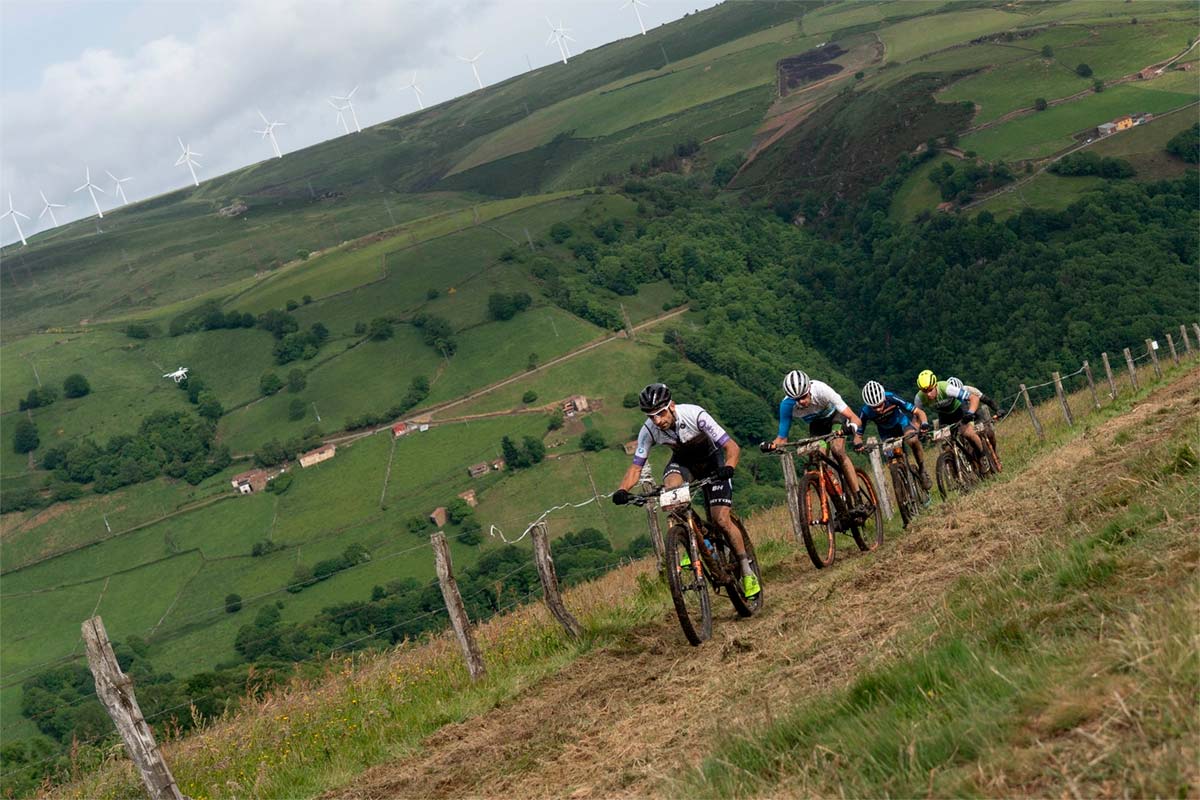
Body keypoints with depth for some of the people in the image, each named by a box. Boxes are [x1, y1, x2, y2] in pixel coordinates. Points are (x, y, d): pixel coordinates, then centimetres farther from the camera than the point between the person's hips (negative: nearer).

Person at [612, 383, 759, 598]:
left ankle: (747, 571, 5)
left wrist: (728, 467, -54)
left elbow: (732, 447, -34)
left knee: (721, 520, -15)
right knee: (670, 486, -33)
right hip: (683, 461, 3)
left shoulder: (695, 415, -34)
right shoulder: (649, 430, -24)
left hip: (711, 459, -3)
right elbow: (636, 466, -16)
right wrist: (623, 490, -36)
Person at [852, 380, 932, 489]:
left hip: (902, 420, -2)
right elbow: (858, 434, -21)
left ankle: (922, 471, -14)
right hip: (886, 431, 2)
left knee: (912, 440, -33)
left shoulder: (892, 398, -34)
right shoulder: (865, 412, -30)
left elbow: (918, 412, -32)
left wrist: (924, 423, -51)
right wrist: (858, 444, -44)